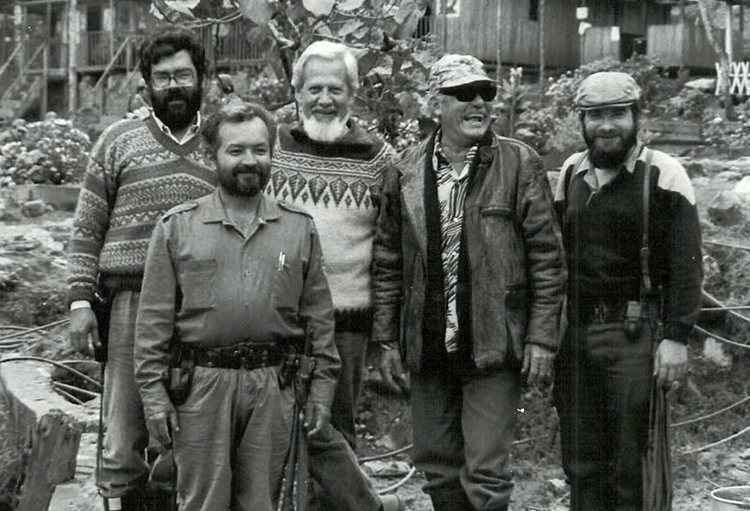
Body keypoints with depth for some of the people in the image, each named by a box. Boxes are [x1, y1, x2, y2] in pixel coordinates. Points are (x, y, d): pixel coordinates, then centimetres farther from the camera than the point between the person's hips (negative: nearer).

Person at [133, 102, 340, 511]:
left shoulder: (300, 227, 8)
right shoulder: (177, 226, 3)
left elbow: (319, 317, 9)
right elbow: (154, 319, 2)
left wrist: (322, 389, 5)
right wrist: (153, 392, -4)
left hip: (274, 387, 2)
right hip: (201, 384, -1)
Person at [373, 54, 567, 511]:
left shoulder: (520, 164, -4)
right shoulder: (406, 170, 6)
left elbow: (547, 259, -4)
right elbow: (388, 262, 10)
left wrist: (542, 338, -8)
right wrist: (388, 339, 8)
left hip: (493, 347, -4)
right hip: (427, 348, 4)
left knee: (485, 473, -3)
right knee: (436, 465, 14)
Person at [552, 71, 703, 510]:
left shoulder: (662, 174, -5)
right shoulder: (571, 173, 11)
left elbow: (685, 264, -8)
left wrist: (676, 338, -14)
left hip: (635, 333, -5)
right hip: (575, 330, 5)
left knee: (633, 464, 0)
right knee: (581, 460, 12)